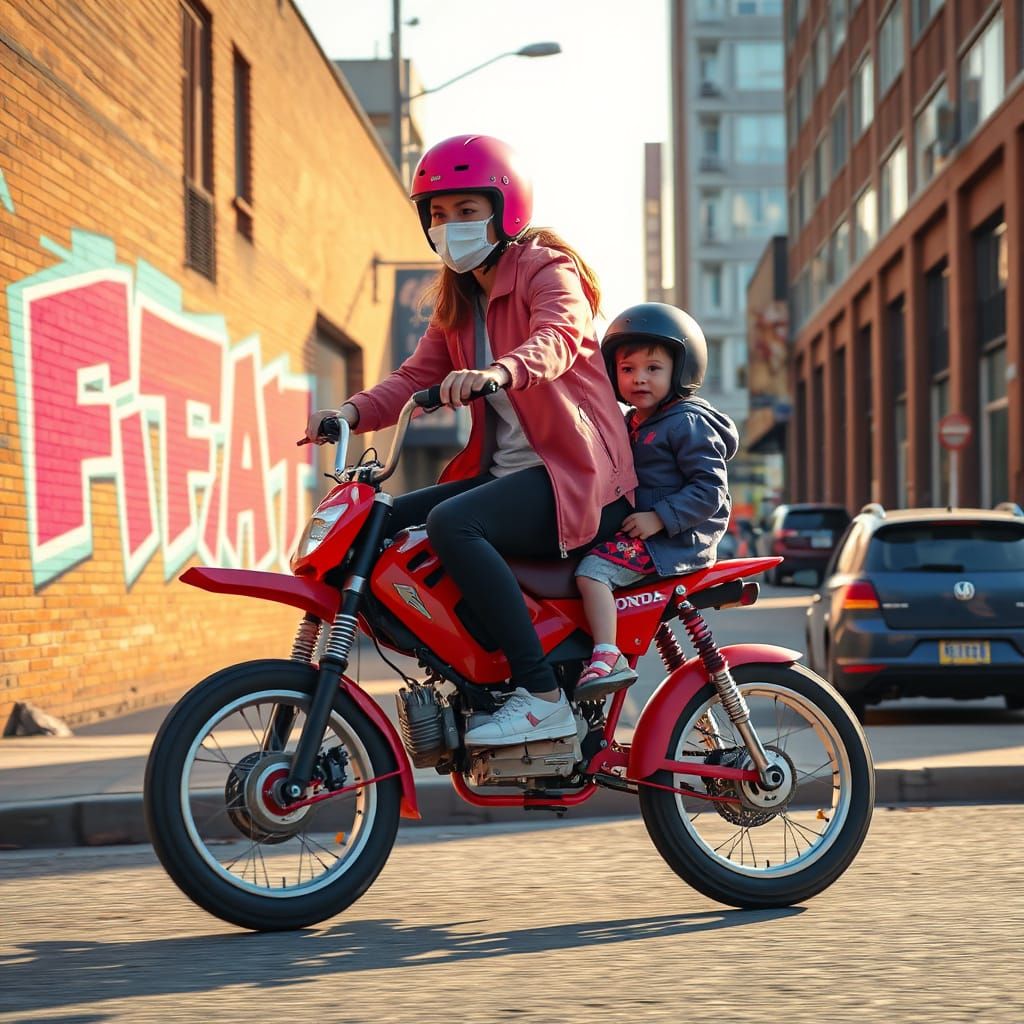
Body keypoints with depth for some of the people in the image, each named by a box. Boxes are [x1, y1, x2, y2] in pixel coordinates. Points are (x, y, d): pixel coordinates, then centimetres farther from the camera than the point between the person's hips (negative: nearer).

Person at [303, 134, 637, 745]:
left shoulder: (547, 270, -6)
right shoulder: (457, 301, 20)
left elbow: (557, 338, -29)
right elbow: (417, 375, 8)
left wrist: (497, 371, -50)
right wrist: (354, 411, -13)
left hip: (577, 473, -9)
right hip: (504, 470, 9)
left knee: (451, 522, -31)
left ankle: (543, 698, -29)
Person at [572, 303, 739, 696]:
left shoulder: (688, 423, -10)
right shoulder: (630, 424, 18)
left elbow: (710, 487, -17)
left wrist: (660, 518, -23)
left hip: (677, 539, -10)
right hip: (637, 530, 10)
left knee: (593, 568, -26)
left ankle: (607, 658, -34)